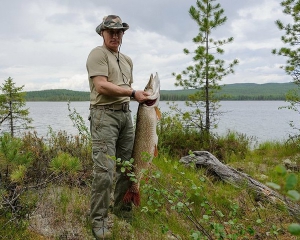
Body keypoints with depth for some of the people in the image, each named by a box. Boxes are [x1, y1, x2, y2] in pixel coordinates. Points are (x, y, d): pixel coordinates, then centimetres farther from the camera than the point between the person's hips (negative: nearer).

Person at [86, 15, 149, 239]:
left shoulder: (127, 60, 22)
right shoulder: (98, 54, -3)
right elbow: (101, 86, -16)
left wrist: (143, 97, 9)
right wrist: (133, 92, -13)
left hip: (126, 114, 8)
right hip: (104, 114, -8)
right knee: (104, 169, -12)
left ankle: (123, 209, 26)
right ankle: (99, 220, -1)